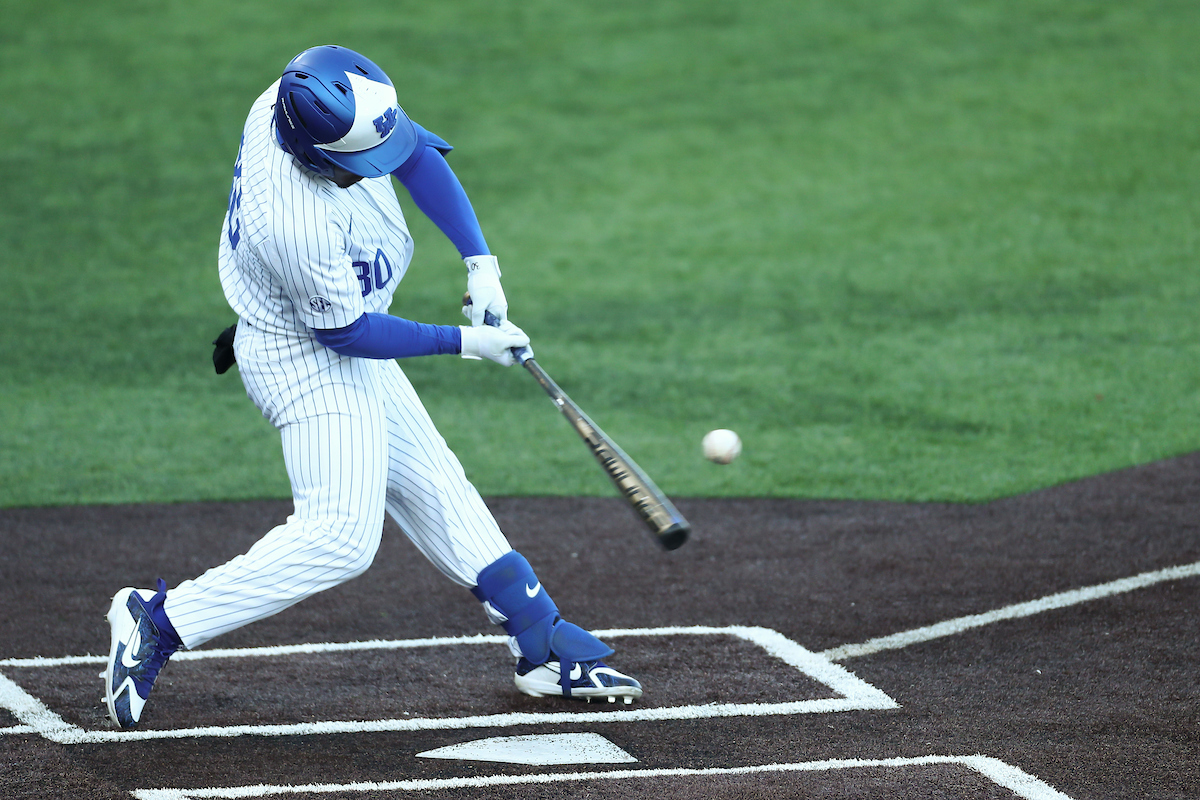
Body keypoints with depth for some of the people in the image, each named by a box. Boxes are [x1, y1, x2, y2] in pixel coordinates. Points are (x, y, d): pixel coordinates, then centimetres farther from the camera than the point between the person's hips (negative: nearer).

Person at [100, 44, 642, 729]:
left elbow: (417, 154, -2)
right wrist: (467, 342, -14)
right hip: (304, 359, -10)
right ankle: (158, 622, -7)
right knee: (341, 537, -15)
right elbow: (348, 332, -23)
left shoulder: (304, 98, -16)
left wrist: (481, 262, -9)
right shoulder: (295, 224, -38)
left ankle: (545, 648, 22)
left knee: (432, 485, 14)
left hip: (342, 347, 10)